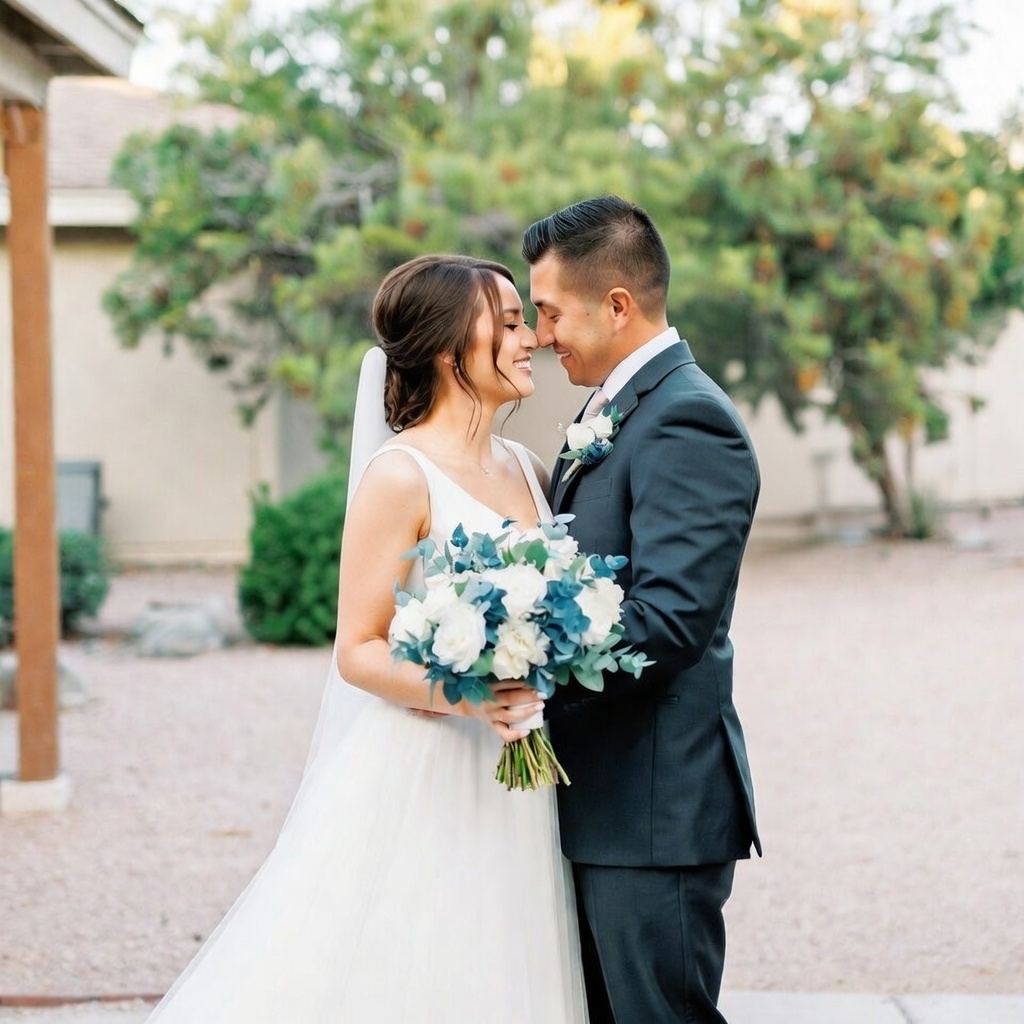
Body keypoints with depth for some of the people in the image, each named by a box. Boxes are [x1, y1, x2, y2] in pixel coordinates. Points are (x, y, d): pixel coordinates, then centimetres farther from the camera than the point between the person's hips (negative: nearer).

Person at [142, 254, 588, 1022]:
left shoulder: (525, 469, 10)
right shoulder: (402, 477, -10)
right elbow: (358, 652, -12)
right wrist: (461, 694, -26)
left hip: (514, 796, 7)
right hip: (419, 783, -7)